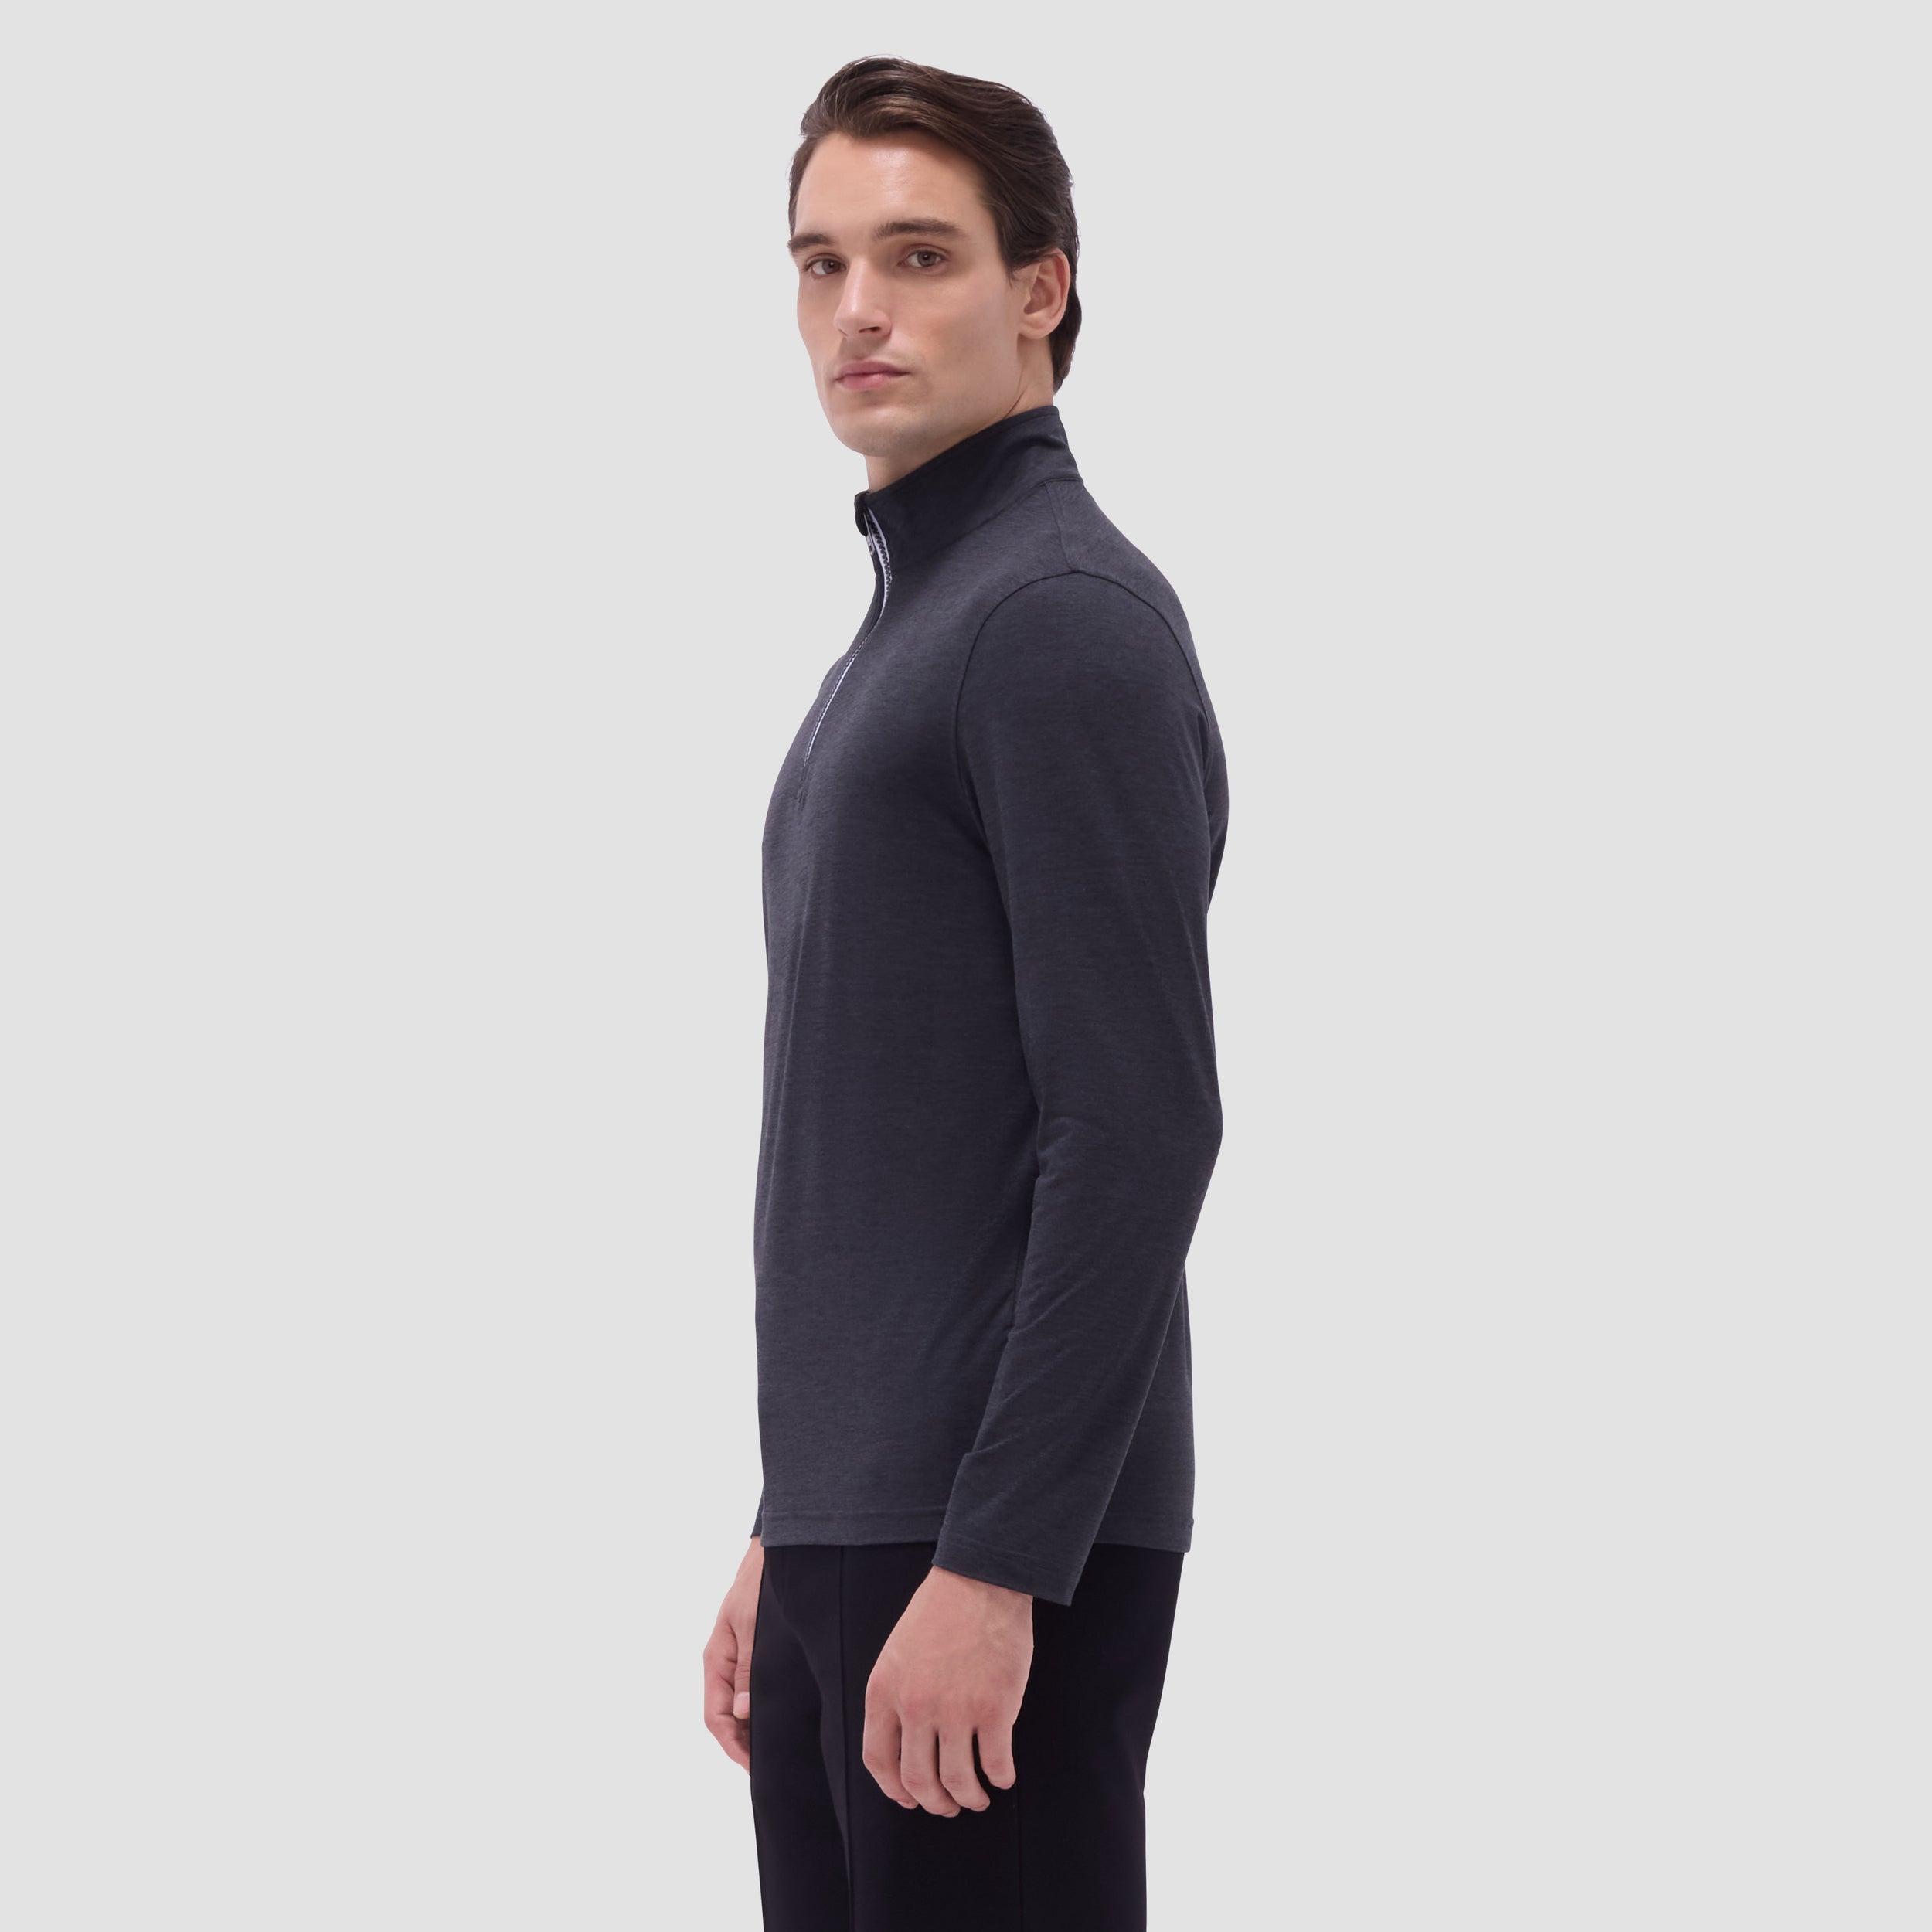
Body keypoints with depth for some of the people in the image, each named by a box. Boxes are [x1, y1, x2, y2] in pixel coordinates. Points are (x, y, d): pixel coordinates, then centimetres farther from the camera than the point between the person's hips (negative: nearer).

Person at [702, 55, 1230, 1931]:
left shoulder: (1064, 619, -13)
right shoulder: (900, 630, 19)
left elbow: (1136, 1130, -20)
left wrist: (990, 1565, -23)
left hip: (999, 1543, -10)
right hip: (859, 1518, 10)